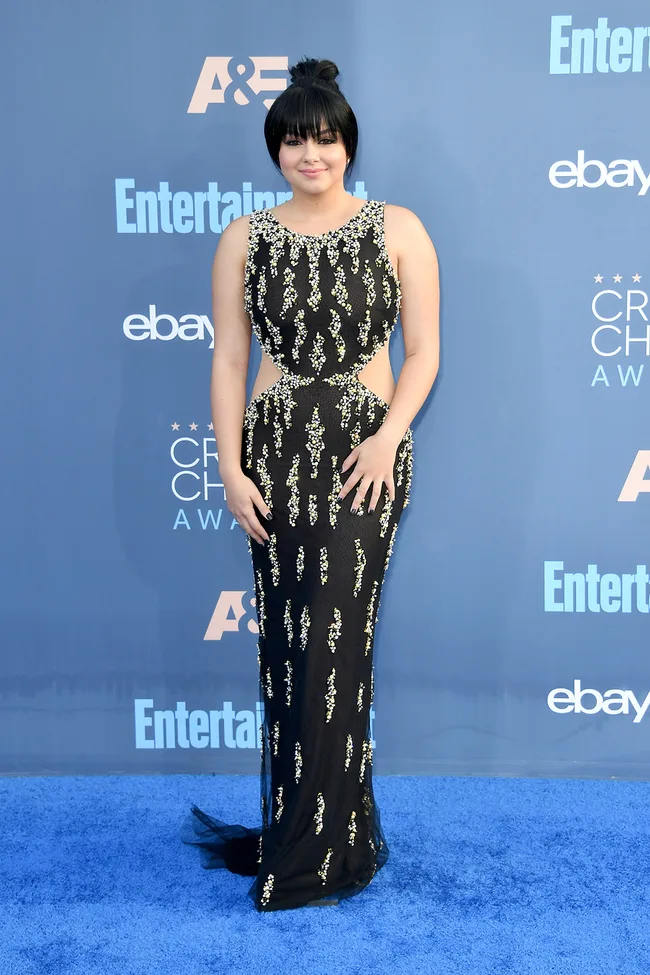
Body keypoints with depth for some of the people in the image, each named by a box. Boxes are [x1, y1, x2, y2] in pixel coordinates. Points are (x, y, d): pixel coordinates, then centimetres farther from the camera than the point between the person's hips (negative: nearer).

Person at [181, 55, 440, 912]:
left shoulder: (397, 229, 3)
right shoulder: (245, 238, 8)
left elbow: (423, 351, 2)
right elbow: (229, 360, 5)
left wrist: (389, 437, -13)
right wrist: (231, 466, -3)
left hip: (365, 453, -2)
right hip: (276, 452, 2)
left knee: (333, 644, -3)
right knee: (287, 643, 4)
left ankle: (313, 854, 11)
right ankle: (311, 834, 21)